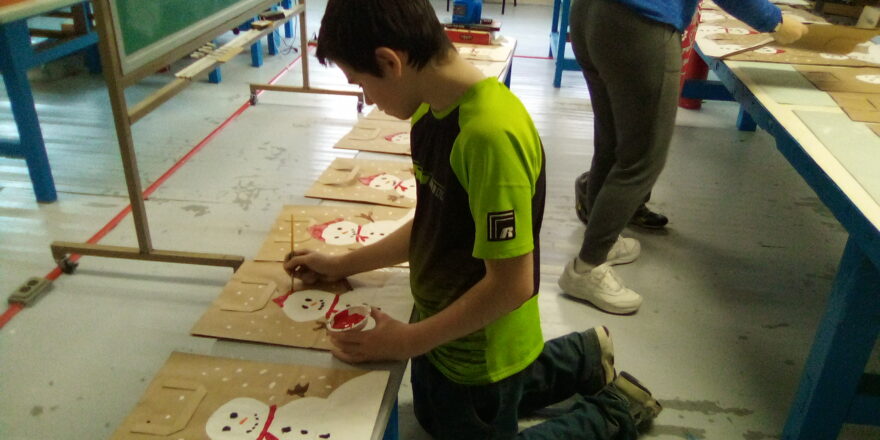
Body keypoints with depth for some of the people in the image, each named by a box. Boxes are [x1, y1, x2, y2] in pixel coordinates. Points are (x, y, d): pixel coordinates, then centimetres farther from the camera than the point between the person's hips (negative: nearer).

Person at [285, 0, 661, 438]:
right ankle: (579, 358, 35)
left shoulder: (491, 133, -34)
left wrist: (407, 341, -19)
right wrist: (341, 264, 9)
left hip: (479, 349, -9)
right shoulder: (433, 111, -6)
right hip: (442, 324, 9)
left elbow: (511, 285, -29)